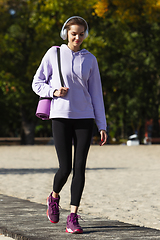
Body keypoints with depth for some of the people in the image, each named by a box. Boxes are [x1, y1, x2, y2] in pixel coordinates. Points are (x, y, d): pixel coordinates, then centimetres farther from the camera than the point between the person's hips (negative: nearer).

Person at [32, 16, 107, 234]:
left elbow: (96, 93, 9)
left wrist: (102, 126, 4)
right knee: (65, 168, -7)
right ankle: (54, 197, 25)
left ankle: (73, 218, -1)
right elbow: (37, 83, 8)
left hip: (84, 118, 2)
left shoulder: (89, 59, 9)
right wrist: (54, 91, -14)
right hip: (61, 117, -2)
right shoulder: (54, 54, 4)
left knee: (80, 167, -5)